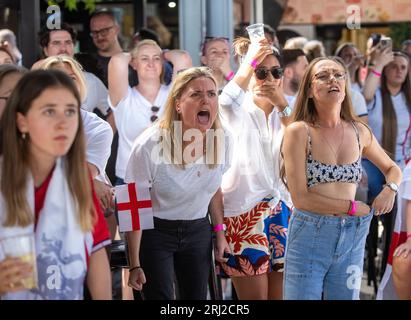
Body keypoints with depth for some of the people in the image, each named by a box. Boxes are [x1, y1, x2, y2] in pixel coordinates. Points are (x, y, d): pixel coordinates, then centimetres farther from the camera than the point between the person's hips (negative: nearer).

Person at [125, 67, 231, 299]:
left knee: (197, 296, 6)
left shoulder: (221, 141, -9)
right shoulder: (150, 145, -22)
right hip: (155, 231, -4)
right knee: (160, 296, -6)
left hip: (198, 231, 4)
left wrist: (220, 233, 9)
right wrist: (135, 265, -14)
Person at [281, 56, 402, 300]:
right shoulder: (299, 132, -8)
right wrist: (353, 207, -8)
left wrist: (390, 189, -1)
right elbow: (301, 199, -12)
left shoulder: (359, 131, 5)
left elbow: (393, 168, 21)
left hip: (352, 238, 4)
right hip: (309, 235, -4)